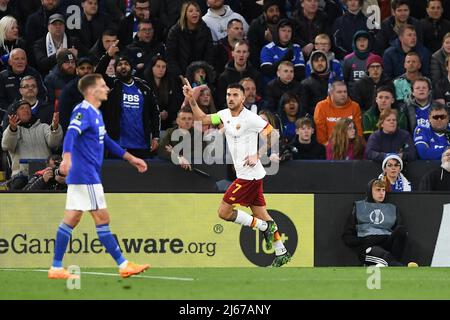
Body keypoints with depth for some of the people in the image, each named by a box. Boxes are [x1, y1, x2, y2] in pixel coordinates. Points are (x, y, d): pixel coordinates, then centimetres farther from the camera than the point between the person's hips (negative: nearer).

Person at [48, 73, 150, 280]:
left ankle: (56, 267, 9)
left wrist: (131, 159, 31)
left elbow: (106, 141, 28)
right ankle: (123, 265, 1)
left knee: (71, 219, 8)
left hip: (80, 176, 10)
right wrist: (67, 157, -48)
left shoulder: (96, 113, 17)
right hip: (86, 175, -10)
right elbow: (71, 133, -31)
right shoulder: (83, 111, -14)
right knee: (102, 218, -4)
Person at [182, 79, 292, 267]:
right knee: (261, 214, 10)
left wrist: (257, 155, -18)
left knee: (224, 212, -8)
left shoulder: (250, 118, -14)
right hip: (243, 174, 8)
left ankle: (264, 227, 1)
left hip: (249, 174, -8)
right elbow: (203, 119, 17)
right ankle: (281, 253, 14)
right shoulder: (224, 115, 9)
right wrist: (191, 100, 4)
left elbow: (273, 134, -11)